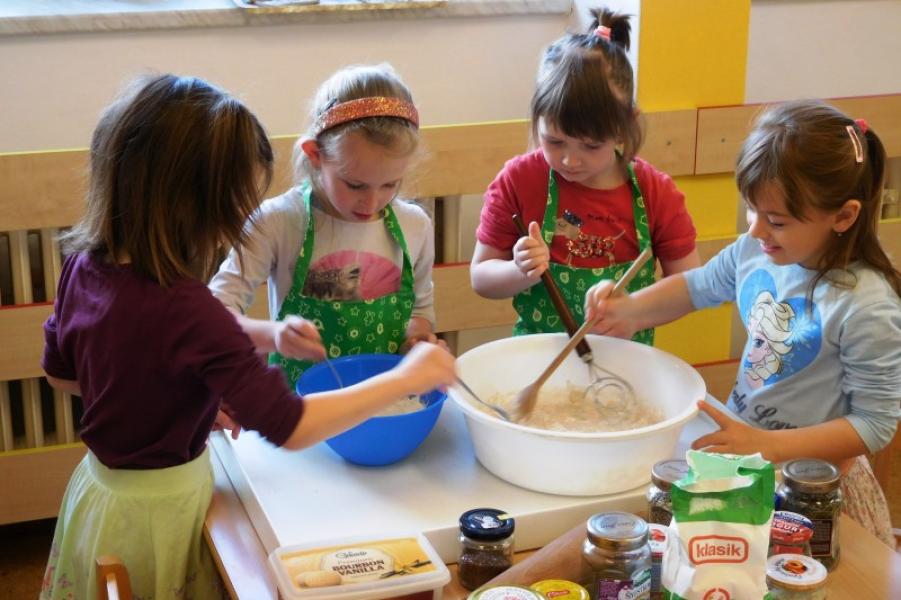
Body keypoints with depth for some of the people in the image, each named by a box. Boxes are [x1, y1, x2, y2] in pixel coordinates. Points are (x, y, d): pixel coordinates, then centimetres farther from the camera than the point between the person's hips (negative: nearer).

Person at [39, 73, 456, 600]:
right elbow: (290, 427, -31)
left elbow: (61, 374, 8)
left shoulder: (85, 265, -9)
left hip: (98, 489, 7)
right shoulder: (186, 311, -33)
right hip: (161, 514, -7)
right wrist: (404, 380, -23)